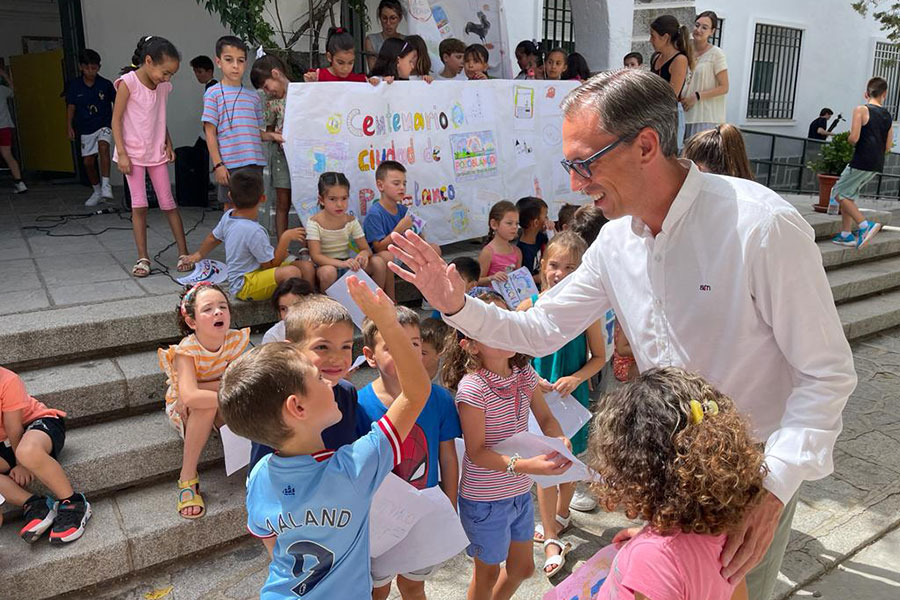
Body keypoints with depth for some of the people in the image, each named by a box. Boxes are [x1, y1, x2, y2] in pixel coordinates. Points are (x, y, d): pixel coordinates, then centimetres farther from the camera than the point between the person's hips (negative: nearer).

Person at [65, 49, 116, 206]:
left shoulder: (105, 84, -6)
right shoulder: (74, 86, -2)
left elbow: (116, 103, 3)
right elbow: (71, 107, 4)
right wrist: (69, 127, -2)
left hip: (104, 125, -3)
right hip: (86, 129, 3)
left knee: (103, 147, -33)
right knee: (88, 162, 5)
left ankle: (106, 185, -32)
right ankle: (97, 193, 23)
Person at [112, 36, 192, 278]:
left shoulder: (163, 87, 5)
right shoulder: (128, 82, -11)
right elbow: (116, 120, -10)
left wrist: (168, 144, 4)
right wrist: (122, 153, -14)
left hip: (157, 153, 4)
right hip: (133, 153, -4)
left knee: (168, 203, 4)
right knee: (139, 205, -3)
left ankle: (184, 253, 9)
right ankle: (143, 258, 5)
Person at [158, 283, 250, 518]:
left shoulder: (235, 340, -18)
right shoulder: (186, 351, -29)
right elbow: (190, 396, -44)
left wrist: (202, 388, -31)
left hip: (223, 411, 3)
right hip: (182, 409, -3)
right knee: (206, 406, -35)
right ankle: (187, 477, -21)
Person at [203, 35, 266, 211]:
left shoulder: (254, 97, 14)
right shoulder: (213, 93, 1)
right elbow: (210, 132, -2)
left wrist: (272, 136, -4)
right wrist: (217, 164, -8)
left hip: (255, 163, 4)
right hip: (230, 165, -4)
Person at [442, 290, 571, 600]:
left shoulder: (524, 373, -6)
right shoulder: (472, 387, -26)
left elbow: (545, 417, 4)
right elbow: (476, 452, -24)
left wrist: (560, 440, -17)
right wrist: (523, 465, -36)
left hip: (520, 492, 7)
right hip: (485, 500, -6)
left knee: (523, 568, 24)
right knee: (487, 571, 17)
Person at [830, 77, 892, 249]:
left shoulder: (861, 110, -8)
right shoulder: (888, 116, 11)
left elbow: (854, 138, -18)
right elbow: (887, 147, 12)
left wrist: (848, 139, 3)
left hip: (861, 162, -7)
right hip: (877, 164, 7)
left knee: (838, 193, 2)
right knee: (848, 195, 16)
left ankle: (865, 225, -11)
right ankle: (846, 235, 15)